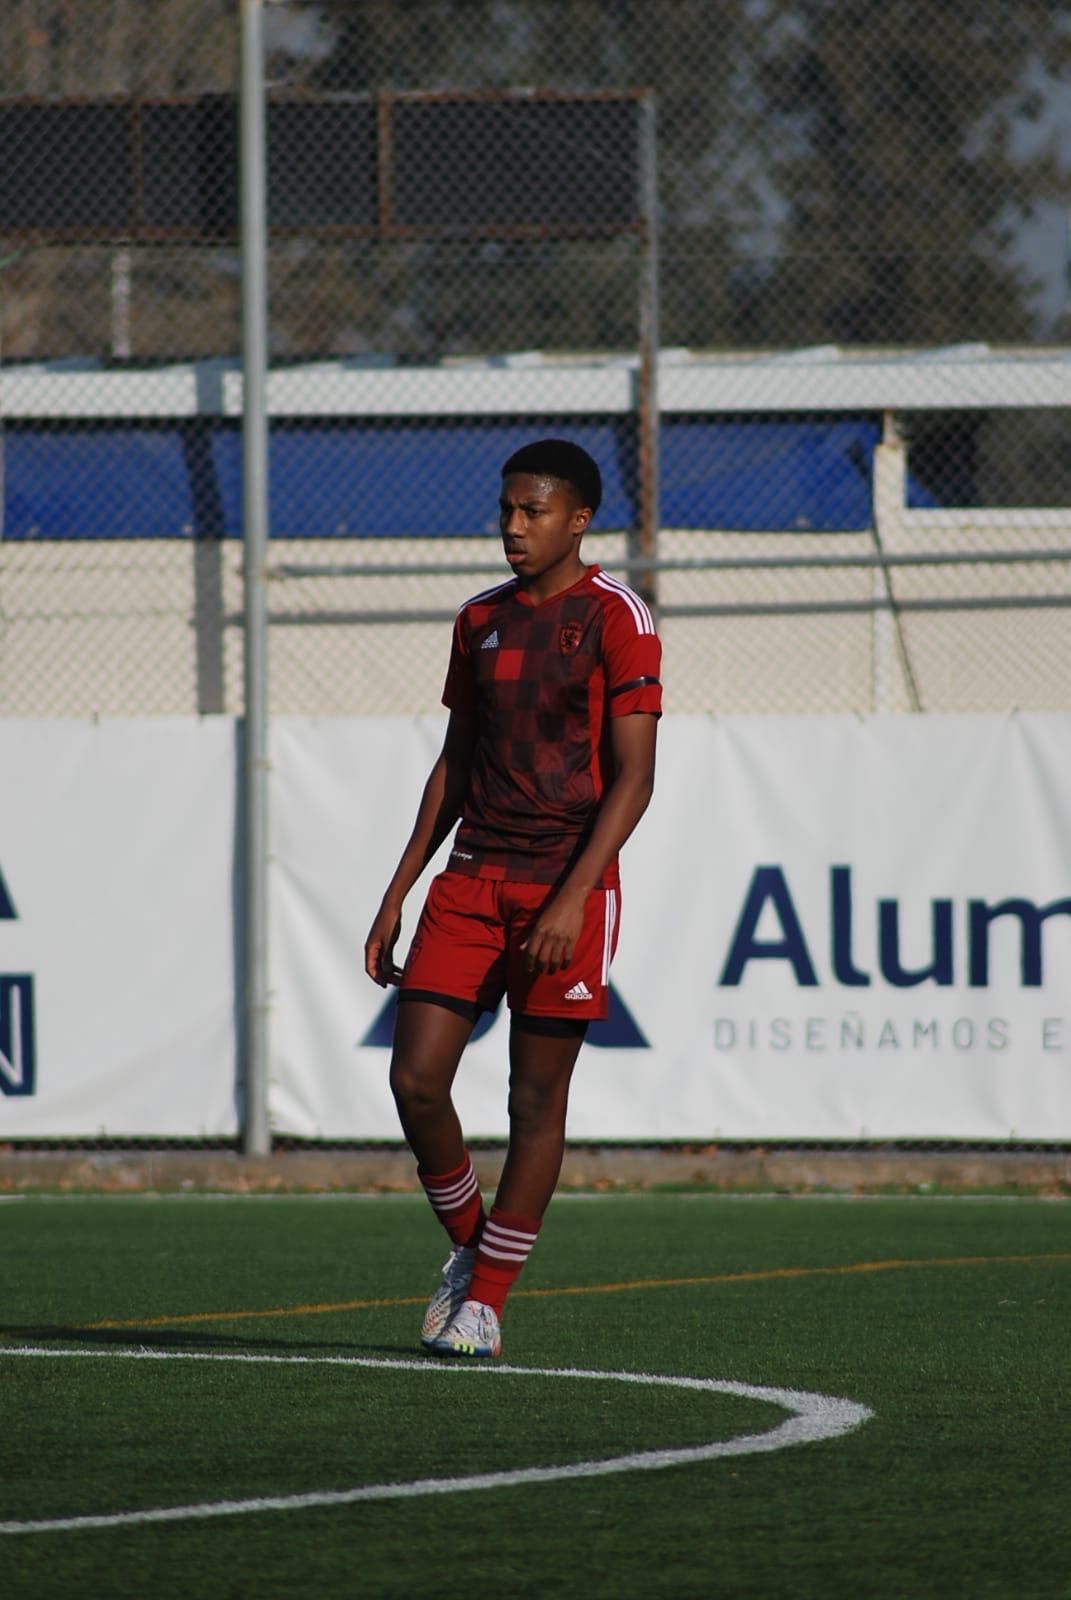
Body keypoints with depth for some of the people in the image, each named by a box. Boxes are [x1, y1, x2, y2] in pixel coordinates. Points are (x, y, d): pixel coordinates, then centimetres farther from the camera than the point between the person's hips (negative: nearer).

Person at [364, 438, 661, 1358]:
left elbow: (634, 777, -10)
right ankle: (470, 1248, 18)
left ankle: (486, 1302, 6)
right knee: (415, 1080, -4)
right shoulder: (481, 620, 13)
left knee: (537, 1098, -1)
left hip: (567, 887, -5)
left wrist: (573, 898, -19)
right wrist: (398, 892, 13)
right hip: (473, 881, 5)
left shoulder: (614, 618, -6)